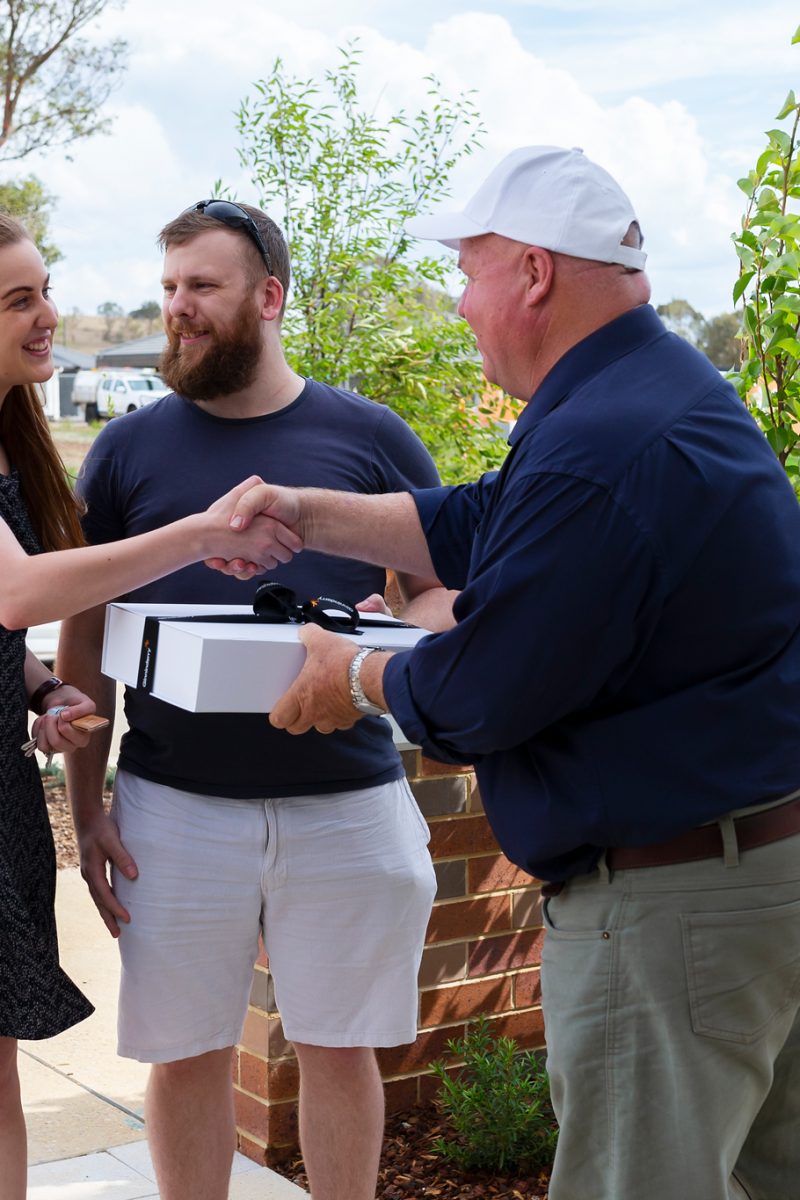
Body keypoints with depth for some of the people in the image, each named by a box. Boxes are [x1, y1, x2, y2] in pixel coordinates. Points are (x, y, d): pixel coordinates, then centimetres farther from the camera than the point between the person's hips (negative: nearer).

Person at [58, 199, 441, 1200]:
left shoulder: (370, 438, 3)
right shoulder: (129, 449, 5)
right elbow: (84, 639, 7)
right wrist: (87, 809, 2)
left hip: (346, 802, 0)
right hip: (176, 807, 1)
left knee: (340, 1046, 10)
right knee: (187, 1051, 9)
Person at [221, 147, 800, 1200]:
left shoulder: (595, 451, -26)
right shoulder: (667, 385, 10)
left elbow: (476, 697, -19)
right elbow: (480, 528, 20)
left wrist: (356, 677, 1)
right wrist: (311, 518, 22)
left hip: (667, 904, -10)